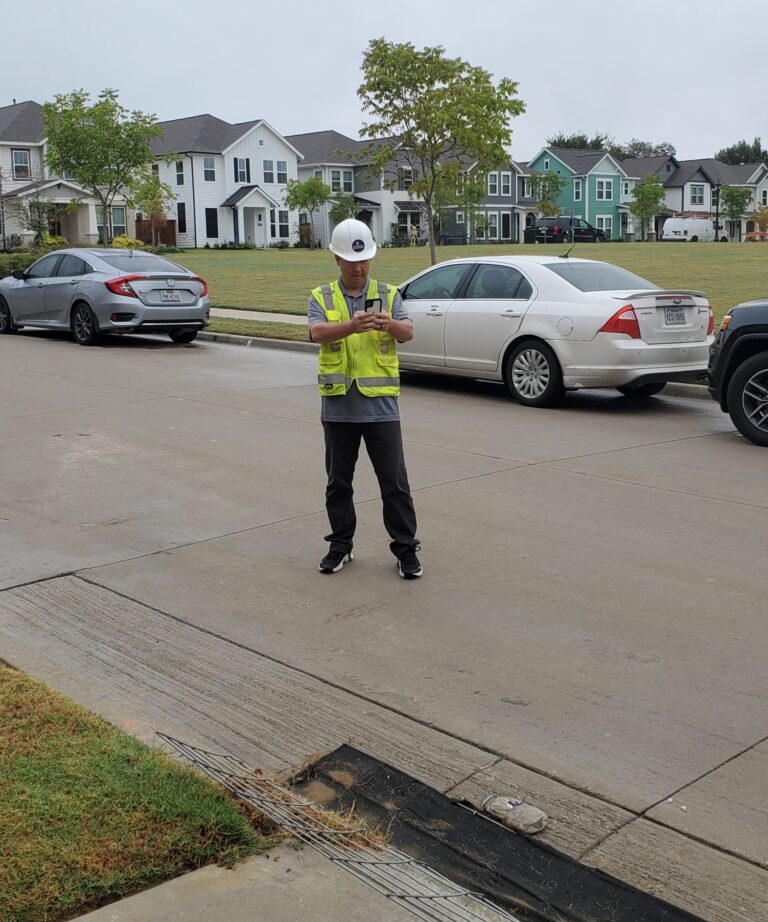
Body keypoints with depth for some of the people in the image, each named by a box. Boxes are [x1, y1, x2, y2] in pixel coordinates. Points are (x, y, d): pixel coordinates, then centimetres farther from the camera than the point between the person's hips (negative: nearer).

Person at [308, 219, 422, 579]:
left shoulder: (388, 294, 6)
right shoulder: (321, 298, 3)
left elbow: (408, 332, -10)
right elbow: (317, 332, -17)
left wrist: (389, 323, -34)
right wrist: (351, 325, -37)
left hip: (381, 406, -1)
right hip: (339, 407, 1)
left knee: (394, 482, 1)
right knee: (338, 482, 12)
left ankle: (406, 548, 12)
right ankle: (341, 545, 27)